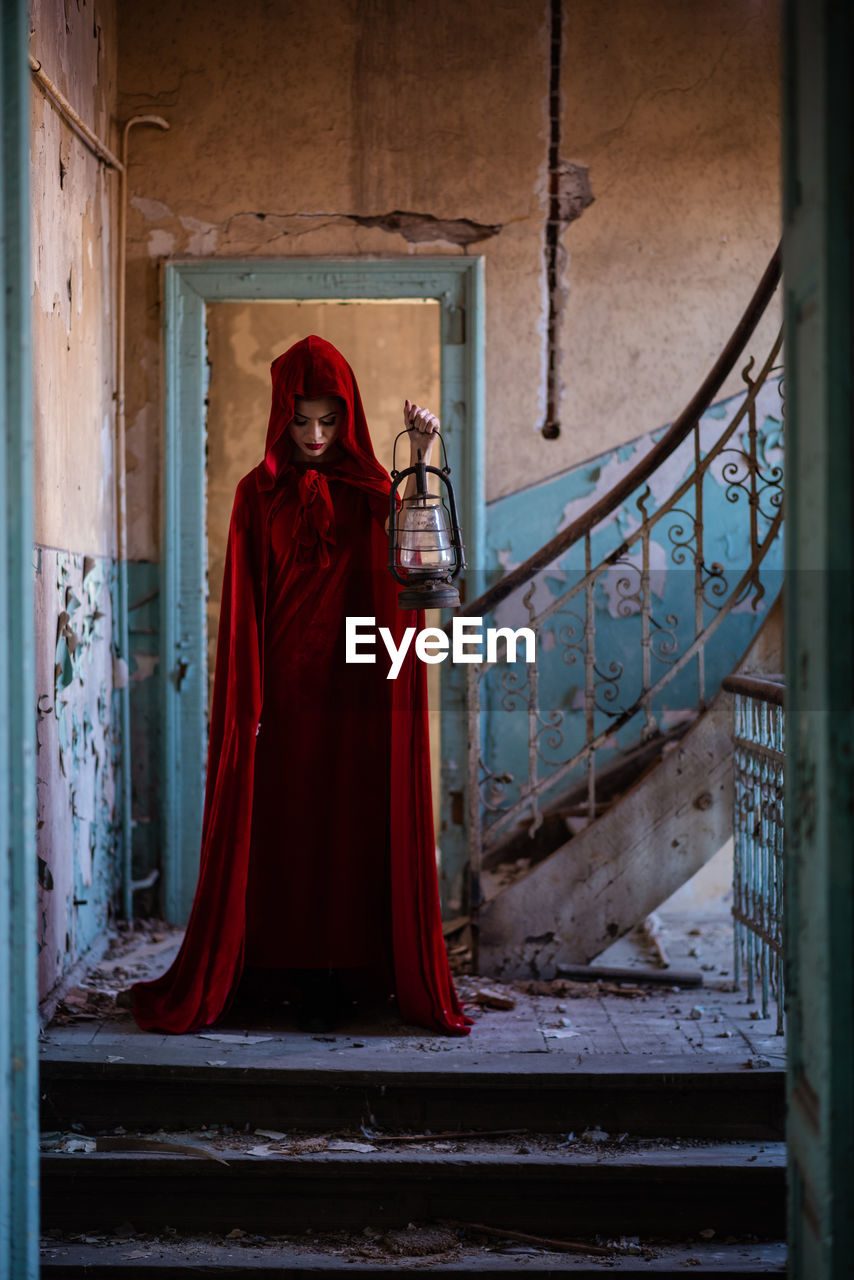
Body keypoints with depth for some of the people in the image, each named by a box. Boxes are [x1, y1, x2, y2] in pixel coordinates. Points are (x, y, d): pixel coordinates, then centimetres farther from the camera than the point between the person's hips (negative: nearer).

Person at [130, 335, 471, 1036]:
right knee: (288, 826, 0)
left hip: (356, 685, 1)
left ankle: (337, 973, 10)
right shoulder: (259, 493, 4)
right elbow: (245, 604, 1)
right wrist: (247, 702, -6)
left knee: (354, 824, 1)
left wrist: (422, 460, -25)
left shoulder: (369, 488, 7)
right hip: (285, 683, -1)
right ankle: (304, 976, 9)